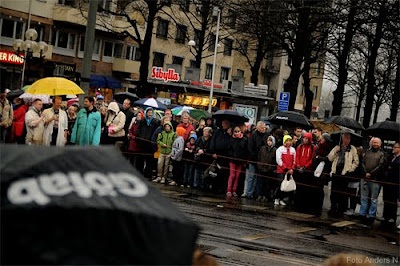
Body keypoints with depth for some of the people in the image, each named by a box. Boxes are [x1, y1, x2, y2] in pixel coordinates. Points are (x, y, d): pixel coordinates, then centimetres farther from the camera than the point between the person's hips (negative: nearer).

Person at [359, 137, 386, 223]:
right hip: (364, 178, 4)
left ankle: (372, 215, 7)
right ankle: (362, 214, 16)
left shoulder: (382, 154, 1)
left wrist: (371, 174, -12)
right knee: (364, 197, 8)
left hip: (375, 179, -4)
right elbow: (363, 163, 9)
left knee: (374, 199, 1)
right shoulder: (367, 152, 14)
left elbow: (380, 166, -8)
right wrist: (365, 172, -6)